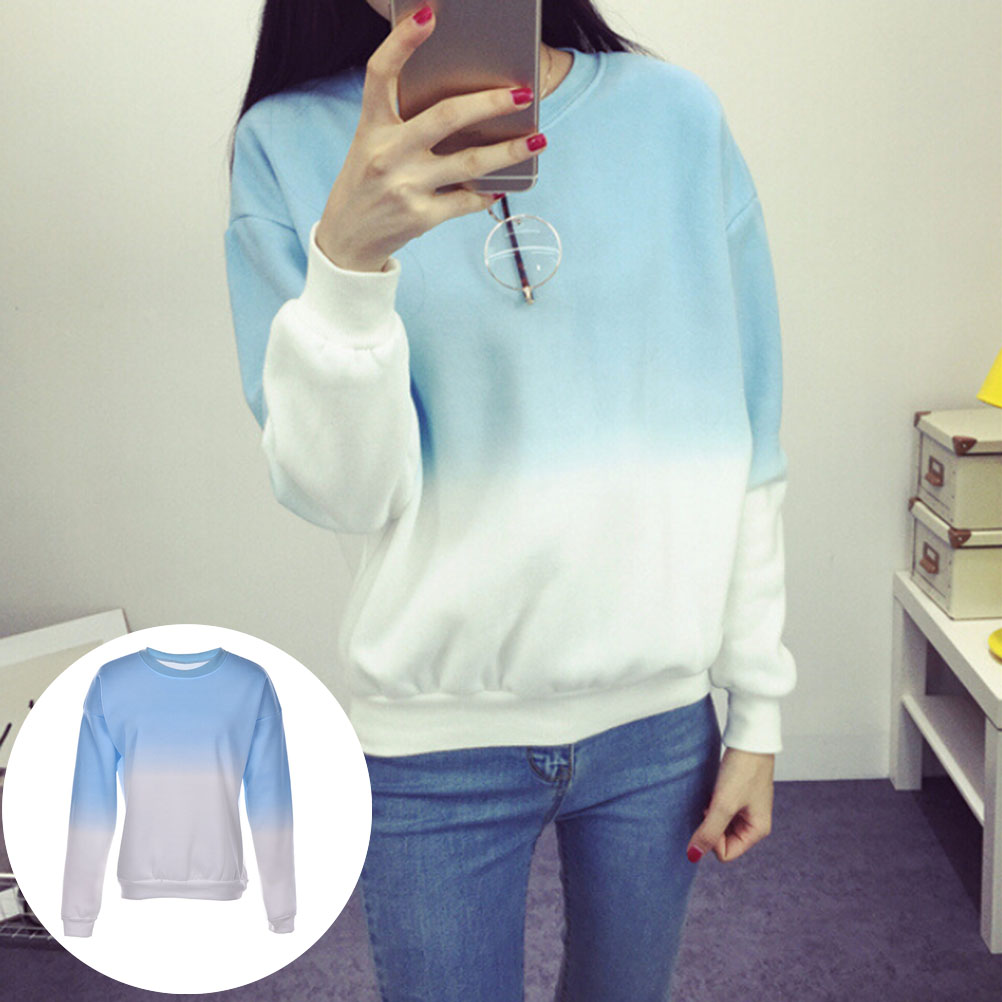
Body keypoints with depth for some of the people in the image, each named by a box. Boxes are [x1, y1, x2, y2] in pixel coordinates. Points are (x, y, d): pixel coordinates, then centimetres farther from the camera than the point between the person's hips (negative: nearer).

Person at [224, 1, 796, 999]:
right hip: (432, 739, -1)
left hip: (659, 719, 2)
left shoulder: (677, 116, -3)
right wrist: (348, 261, -28)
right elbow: (339, 496, -11)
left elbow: (743, 451, 0)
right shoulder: (290, 143, -5)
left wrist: (757, 712, 3)